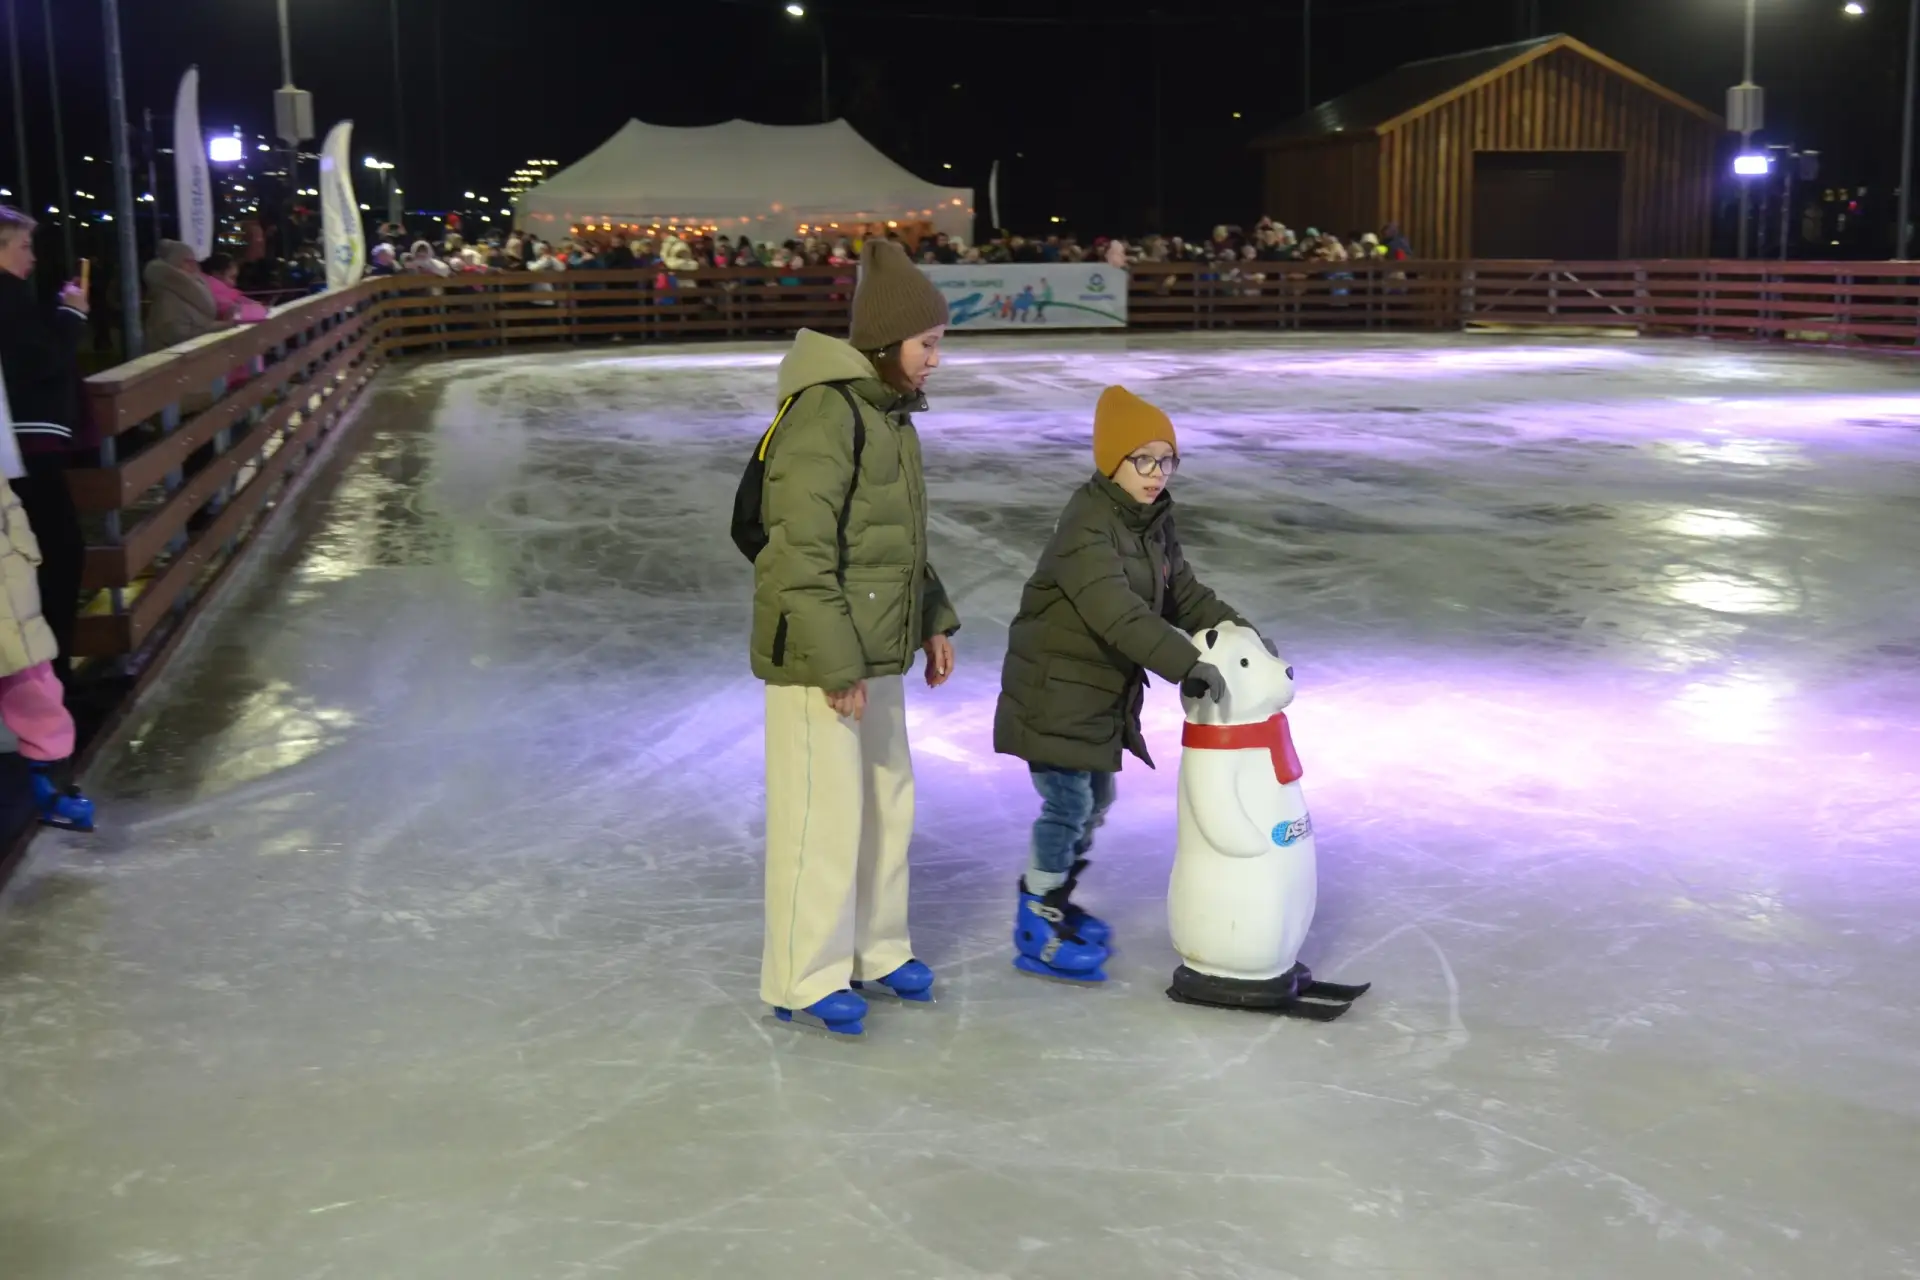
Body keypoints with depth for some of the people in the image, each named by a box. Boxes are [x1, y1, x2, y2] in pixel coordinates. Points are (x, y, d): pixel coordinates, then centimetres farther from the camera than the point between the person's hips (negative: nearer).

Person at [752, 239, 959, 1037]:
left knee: (888, 800, 17)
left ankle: (875, 948, 33)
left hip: (877, 650, 10)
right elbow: (803, 552, -23)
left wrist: (933, 622, 17)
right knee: (823, 814, -1)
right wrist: (837, 663, -22)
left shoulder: (889, 411, 11)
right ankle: (804, 978, 13)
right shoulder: (826, 411, -19)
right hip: (819, 656, -10)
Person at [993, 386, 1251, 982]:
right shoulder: (1086, 528, -25)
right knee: (1068, 803, -4)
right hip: (1054, 692, -9)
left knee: (1097, 799, 19)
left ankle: (1054, 898, 37)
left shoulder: (1153, 521, 6)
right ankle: (1036, 930, 10)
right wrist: (1187, 665, -44)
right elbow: (1119, 613, -37)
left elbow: (1184, 594, 13)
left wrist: (1239, 632, -2)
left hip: (1104, 691, 10)